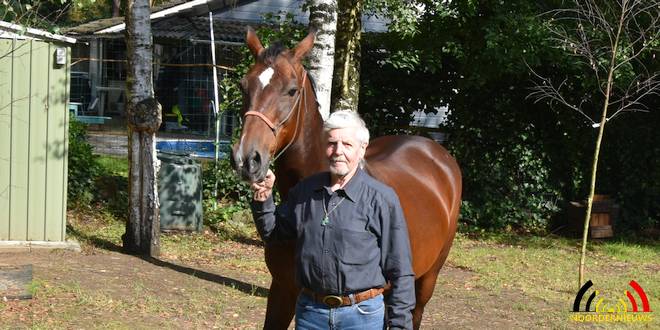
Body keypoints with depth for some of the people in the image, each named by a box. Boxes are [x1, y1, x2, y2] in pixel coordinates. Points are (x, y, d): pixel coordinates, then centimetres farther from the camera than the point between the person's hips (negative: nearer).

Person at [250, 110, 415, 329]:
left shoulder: (382, 198, -8)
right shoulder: (305, 191, 5)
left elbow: (400, 271, -6)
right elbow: (272, 234, 19)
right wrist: (263, 200, 0)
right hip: (309, 311, 4)